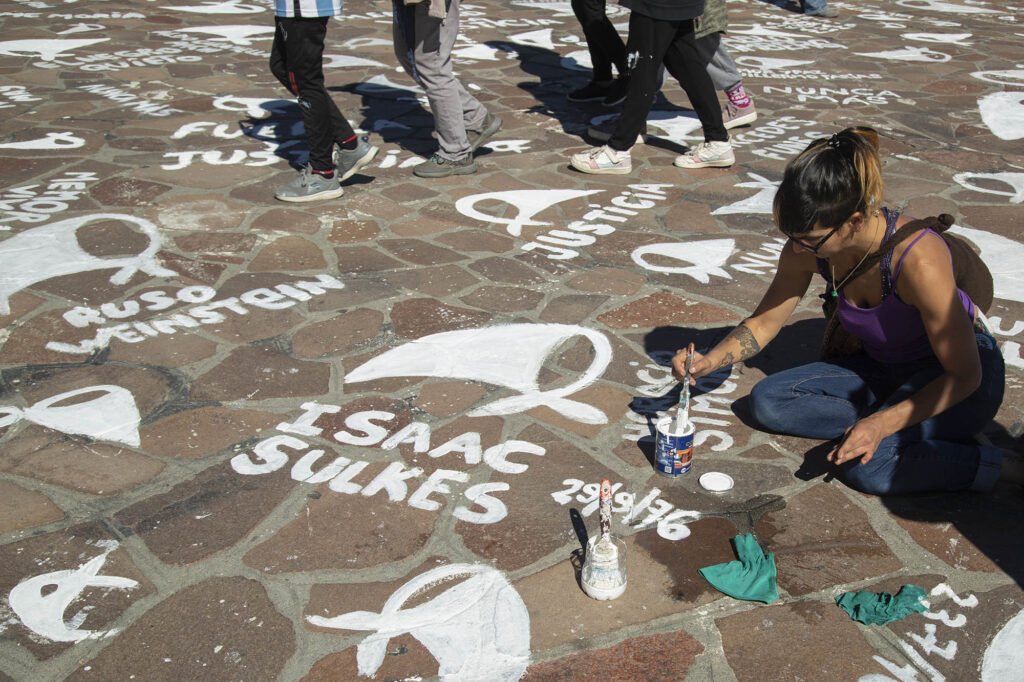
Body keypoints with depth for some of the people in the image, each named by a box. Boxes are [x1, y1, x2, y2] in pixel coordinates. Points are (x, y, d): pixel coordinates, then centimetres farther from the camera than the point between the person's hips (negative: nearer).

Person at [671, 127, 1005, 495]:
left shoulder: (917, 260, -34)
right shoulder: (806, 248, -17)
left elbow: (965, 375, -24)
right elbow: (763, 323, -1)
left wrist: (881, 424, -33)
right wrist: (710, 361, -20)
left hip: (956, 377, -7)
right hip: (885, 369, 7)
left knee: (868, 467, -30)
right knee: (767, 400, -10)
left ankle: (981, 463, -8)